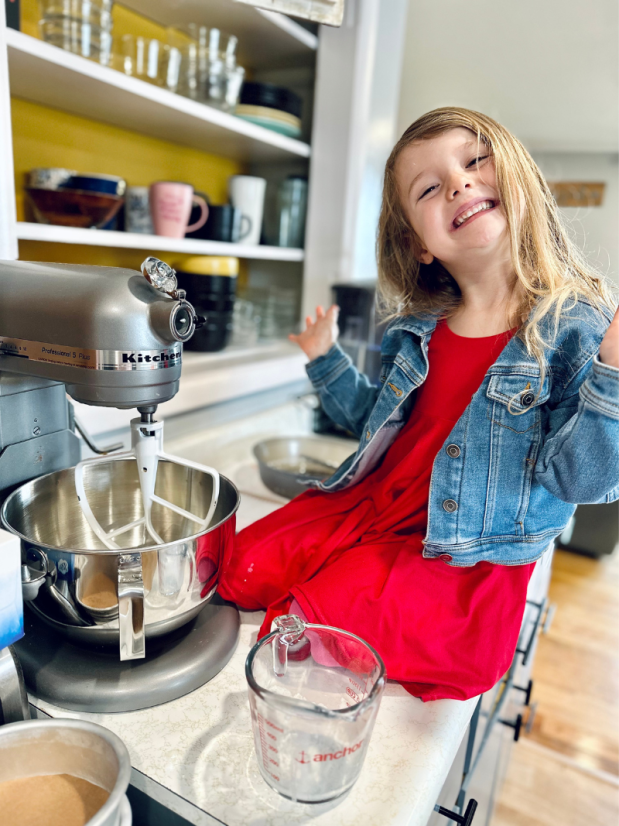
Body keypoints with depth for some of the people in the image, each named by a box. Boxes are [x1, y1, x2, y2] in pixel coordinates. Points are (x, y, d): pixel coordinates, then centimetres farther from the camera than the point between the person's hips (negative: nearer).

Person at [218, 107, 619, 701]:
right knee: (243, 567, -1)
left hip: (465, 559, -5)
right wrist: (325, 360, 12)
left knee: (328, 612, -18)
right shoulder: (416, 330, 4)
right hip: (371, 507, 6)